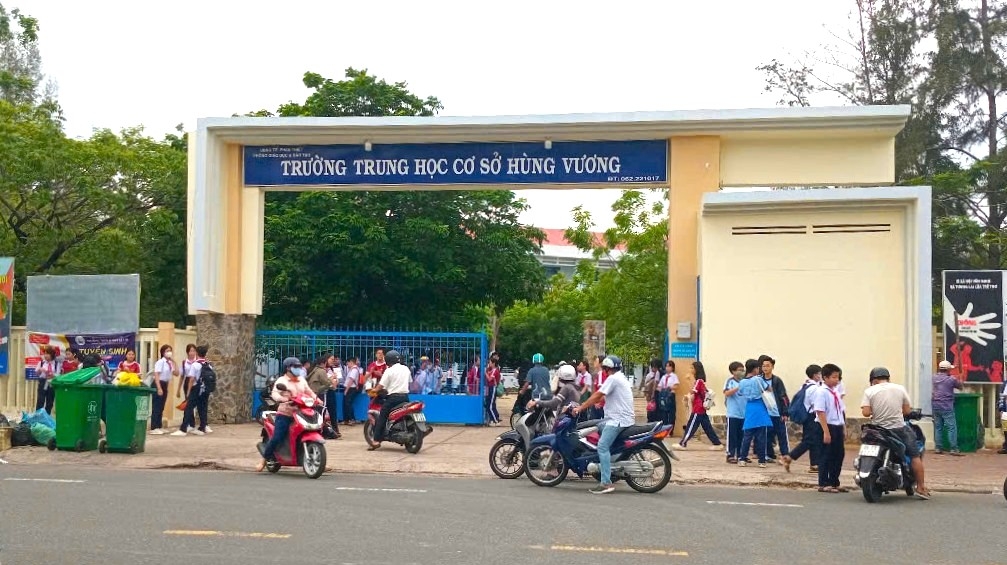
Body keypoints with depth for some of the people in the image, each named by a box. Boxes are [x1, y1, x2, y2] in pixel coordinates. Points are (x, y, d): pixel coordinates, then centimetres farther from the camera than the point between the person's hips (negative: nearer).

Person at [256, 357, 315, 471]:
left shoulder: (302, 380, 17)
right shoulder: (281, 381, -3)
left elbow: (309, 392, 24)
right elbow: (275, 393, -17)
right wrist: (282, 399, -37)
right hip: (284, 415, -6)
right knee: (276, 438, -10)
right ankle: (264, 460, 8)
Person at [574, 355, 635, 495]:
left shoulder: (613, 378, -9)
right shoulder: (621, 378, 23)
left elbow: (597, 396, -13)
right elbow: (603, 398, 25)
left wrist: (580, 408, -8)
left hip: (619, 419, -11)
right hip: (621, 418, 11)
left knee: (603, 446, -17)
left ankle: (606, 482, -24)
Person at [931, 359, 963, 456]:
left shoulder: (935, 378, 4)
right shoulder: (951, 379, -8)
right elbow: (960, 386, 6)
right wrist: (960, 380, 27)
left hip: (935, 405, 6)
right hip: (946, 406, -5)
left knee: (938, 427, 10)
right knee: (951, 427, -3)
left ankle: (938, 448, 10)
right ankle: (953, 449, -7)